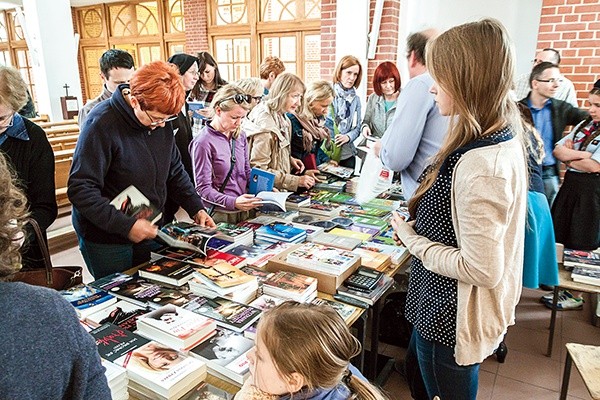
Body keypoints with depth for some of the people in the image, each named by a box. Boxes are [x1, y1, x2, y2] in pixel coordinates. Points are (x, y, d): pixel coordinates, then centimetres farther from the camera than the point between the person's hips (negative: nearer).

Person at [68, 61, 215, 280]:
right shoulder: (102, 124, -22)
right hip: (106, 242, -6)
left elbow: (174, 170, 9)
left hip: (148, 233, 6)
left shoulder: (161, 117, -2)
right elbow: (80, 189, -23)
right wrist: (126, 225, -28)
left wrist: (196, 208, -1)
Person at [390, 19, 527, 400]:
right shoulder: (503, 141, -1)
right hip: (450, 309, 9)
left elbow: (481, 269, -29)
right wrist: (417, 224, 0)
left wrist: (411, 238, -18)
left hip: (453, 318, -9)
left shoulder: (479, 165, -31)